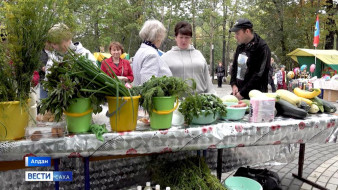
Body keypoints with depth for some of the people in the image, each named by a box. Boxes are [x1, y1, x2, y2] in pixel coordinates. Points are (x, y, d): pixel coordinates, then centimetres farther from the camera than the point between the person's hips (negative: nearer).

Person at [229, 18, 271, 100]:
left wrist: (242, 93, -17)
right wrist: (233, 84, 2)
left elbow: (258, 75, -17)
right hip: (238, 93, 7)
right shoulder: (240, 46, 9)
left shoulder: (262, 48, -13)